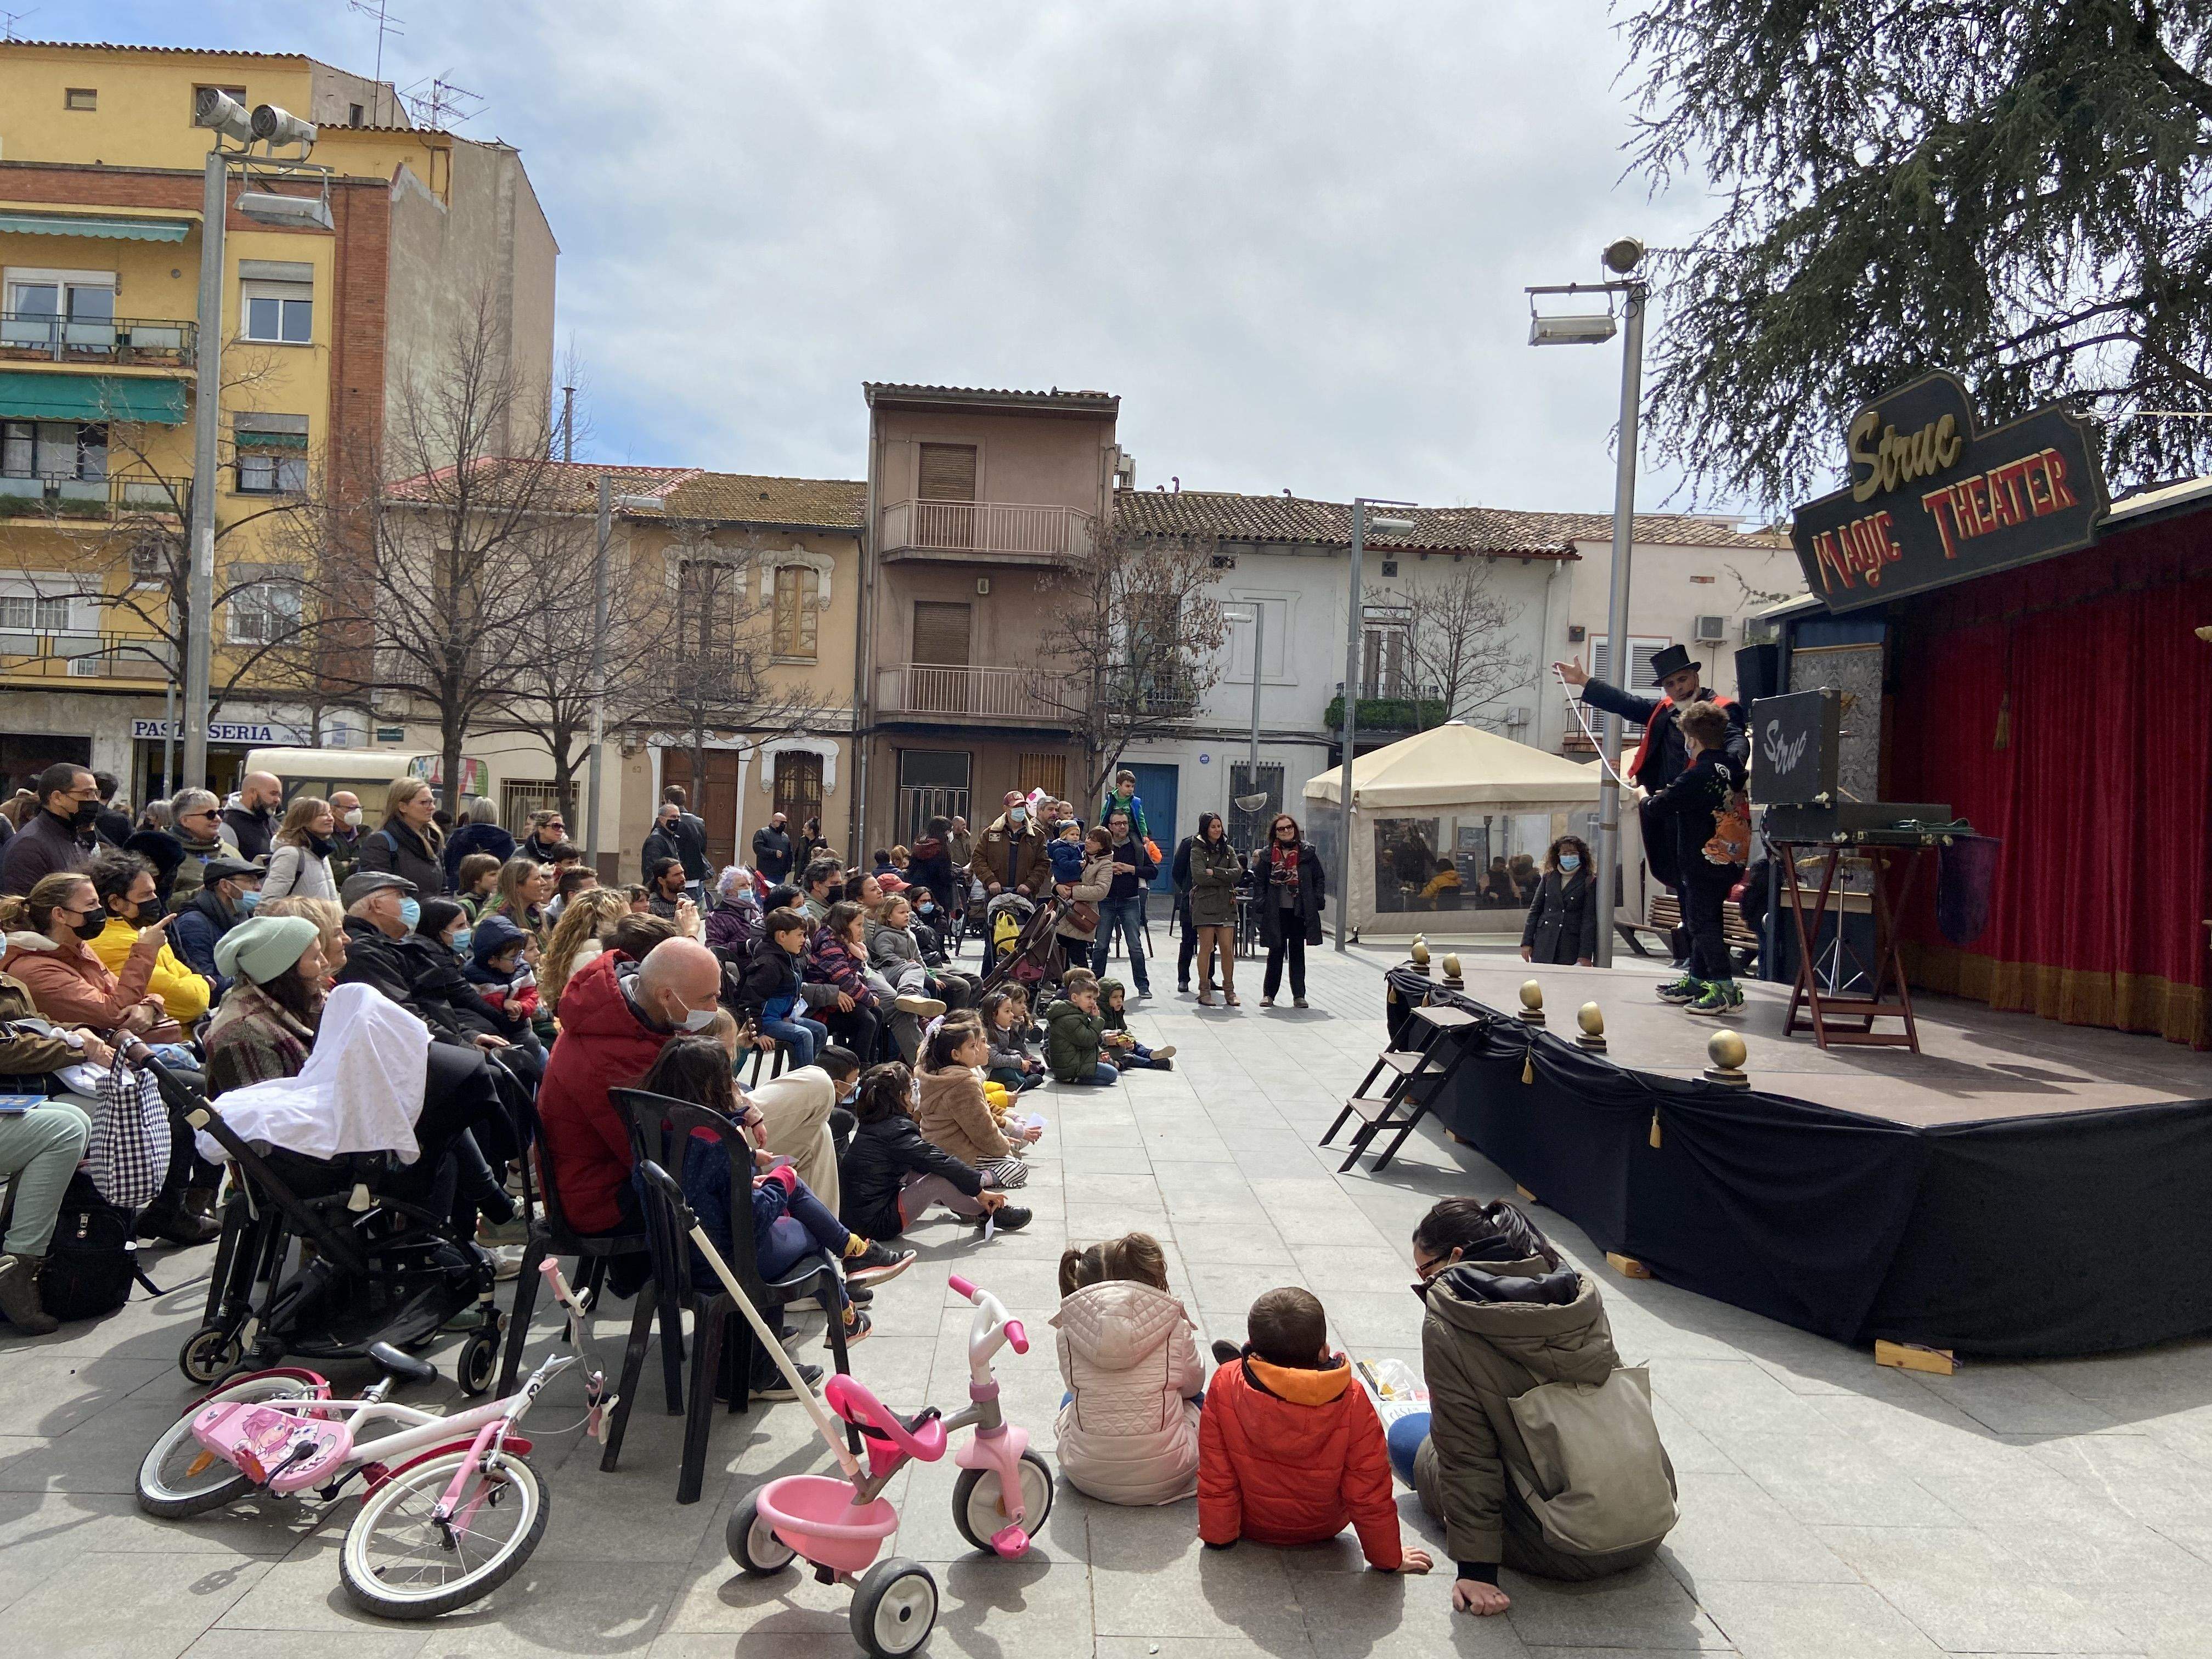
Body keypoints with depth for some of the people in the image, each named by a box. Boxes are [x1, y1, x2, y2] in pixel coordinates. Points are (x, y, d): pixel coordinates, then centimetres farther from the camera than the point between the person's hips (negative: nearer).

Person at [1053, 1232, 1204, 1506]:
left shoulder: (1068, 1330, -7)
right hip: (1164, 1480, -2)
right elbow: (1192, 1384, 6)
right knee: (1195, 1399, 30)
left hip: (1087, 1478, 2)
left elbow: (1076, 1384, 7)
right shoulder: (1175, 1326, -10)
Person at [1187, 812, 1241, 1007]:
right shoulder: (1197, 850, 1)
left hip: (1226, 905, 4)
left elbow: (1238, 873, -1)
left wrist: (1214, 872, -10)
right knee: (1206, 947, -3)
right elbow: (1199, 876, -13)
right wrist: (1226, 878, -6)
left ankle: (1229, 990, 8)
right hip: (1205, 904, -4)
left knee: (1228, 948, 0)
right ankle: (1204, 990, 5)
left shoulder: (1228, 850, 14)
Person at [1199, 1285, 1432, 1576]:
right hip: (1322, 1529, 1)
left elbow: (1216, 1475, -21)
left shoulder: (1225, 1385, -32)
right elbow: (1370, 1492, -23)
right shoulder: (1352, 1401, -34)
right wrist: (1389, 1559, -5)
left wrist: (1217, 1534, -3)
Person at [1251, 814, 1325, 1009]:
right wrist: (1261, 904, -5)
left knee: (1297, 953, 7)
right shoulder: (1266, 855, 3)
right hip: (1276, 912, 0)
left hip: (1300, 912, 0)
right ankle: (1268, 994, 12)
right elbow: (1259, 882, 5)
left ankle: (1299, 995, 12)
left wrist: (1316, 901, -2)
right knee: (1276, 953, 4)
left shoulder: (1307, 853, 3)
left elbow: (1319, 879, 7)